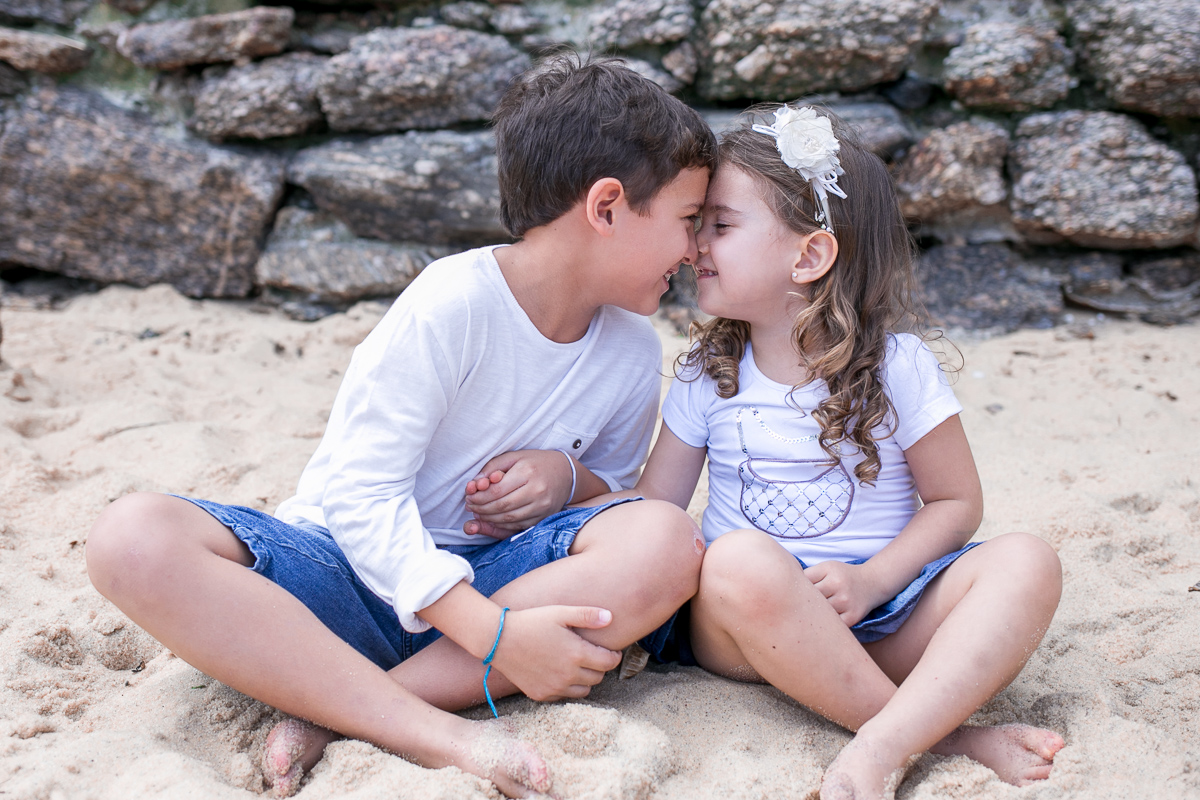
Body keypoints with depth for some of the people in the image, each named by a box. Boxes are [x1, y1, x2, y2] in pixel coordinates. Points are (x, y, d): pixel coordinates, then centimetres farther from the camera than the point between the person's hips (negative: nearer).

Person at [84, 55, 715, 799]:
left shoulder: (635, 352, 1)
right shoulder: (453, 305, -17)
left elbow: (614, 485, 17)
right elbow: (362, 495, -19)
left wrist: (569, 476, -10)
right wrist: (496, 635, -29)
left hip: (488, 574, 4)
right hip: (361, 566, -3)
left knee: (667, 541, -28)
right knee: (134, 537, -30)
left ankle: (333, 711, -26)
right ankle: (438, 733, -37)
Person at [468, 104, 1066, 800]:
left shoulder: (895, 363, -2)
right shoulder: (709, 377, 5)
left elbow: (957, 500, 1)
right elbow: (652, 508, 6)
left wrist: (872, 581, -15)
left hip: (883, 620, 0)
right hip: (752, 621, 1)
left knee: (1028, 562, -25)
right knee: (739, 561, -35)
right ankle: (948, 736, -27)